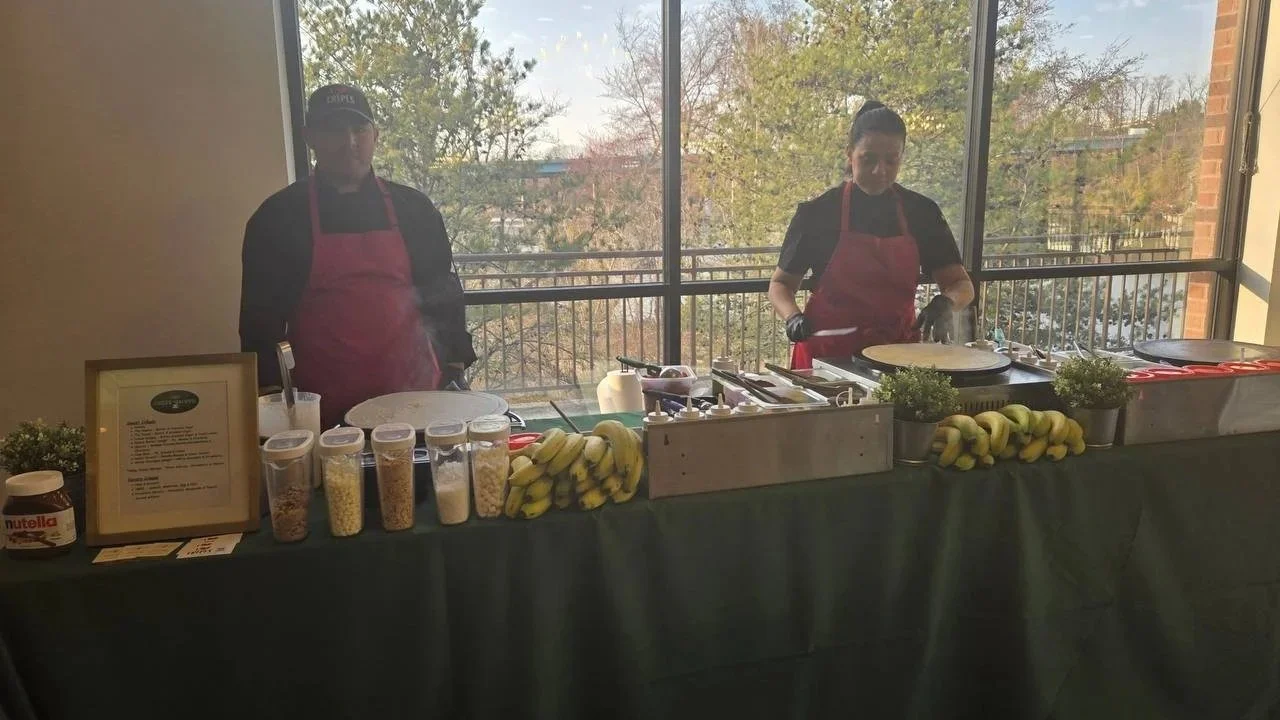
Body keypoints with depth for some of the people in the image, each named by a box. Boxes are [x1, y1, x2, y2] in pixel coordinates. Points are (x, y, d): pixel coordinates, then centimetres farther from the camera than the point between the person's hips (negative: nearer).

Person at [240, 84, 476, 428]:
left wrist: (454, 374, 6)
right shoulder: (278, 217, 1)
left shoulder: (412, 209, 6)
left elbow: (444, 295, 11)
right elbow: (261, 316, 3)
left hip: (413, 394, 2)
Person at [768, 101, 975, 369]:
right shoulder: (818, 212, -4)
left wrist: (945, 303, -16)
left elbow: (962, 285, 6)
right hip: (827, 355, -2)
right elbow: (781, 283, 3)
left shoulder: (920, 212, 2)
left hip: (898, 354, 2)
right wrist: (793, 317, -17)